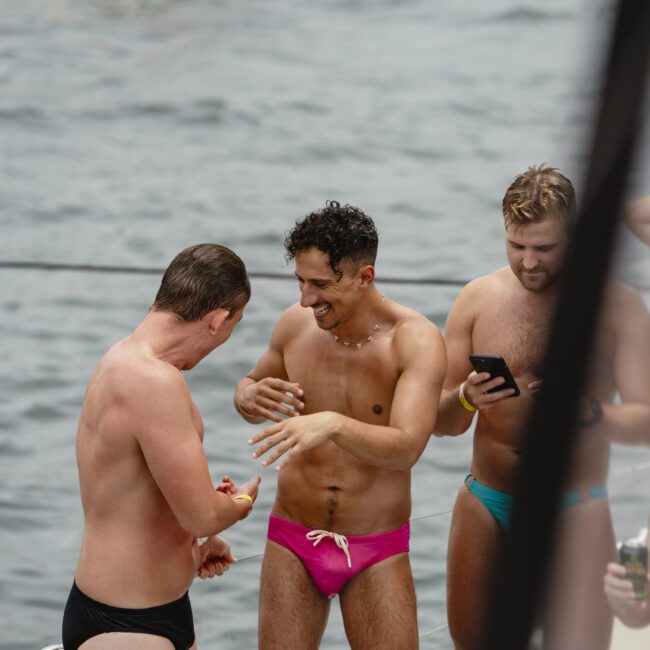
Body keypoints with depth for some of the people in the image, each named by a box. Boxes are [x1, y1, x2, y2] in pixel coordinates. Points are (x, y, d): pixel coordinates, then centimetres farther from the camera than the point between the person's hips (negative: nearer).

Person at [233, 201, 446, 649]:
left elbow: (407, 448, -30)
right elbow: (249, 387, 15)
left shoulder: (416, 340, -17)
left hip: (376, 554, -3)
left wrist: (332, 423, -49)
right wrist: (250, 398, -11)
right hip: (294, 544, 3)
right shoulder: (296, 324, -5)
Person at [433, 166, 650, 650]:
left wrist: (586, 412, -28)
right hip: (486, 505, 3)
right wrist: (466, 399, -18)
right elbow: (441, 423, 5)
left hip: (574, 512, -3)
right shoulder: (479, 298, 2)